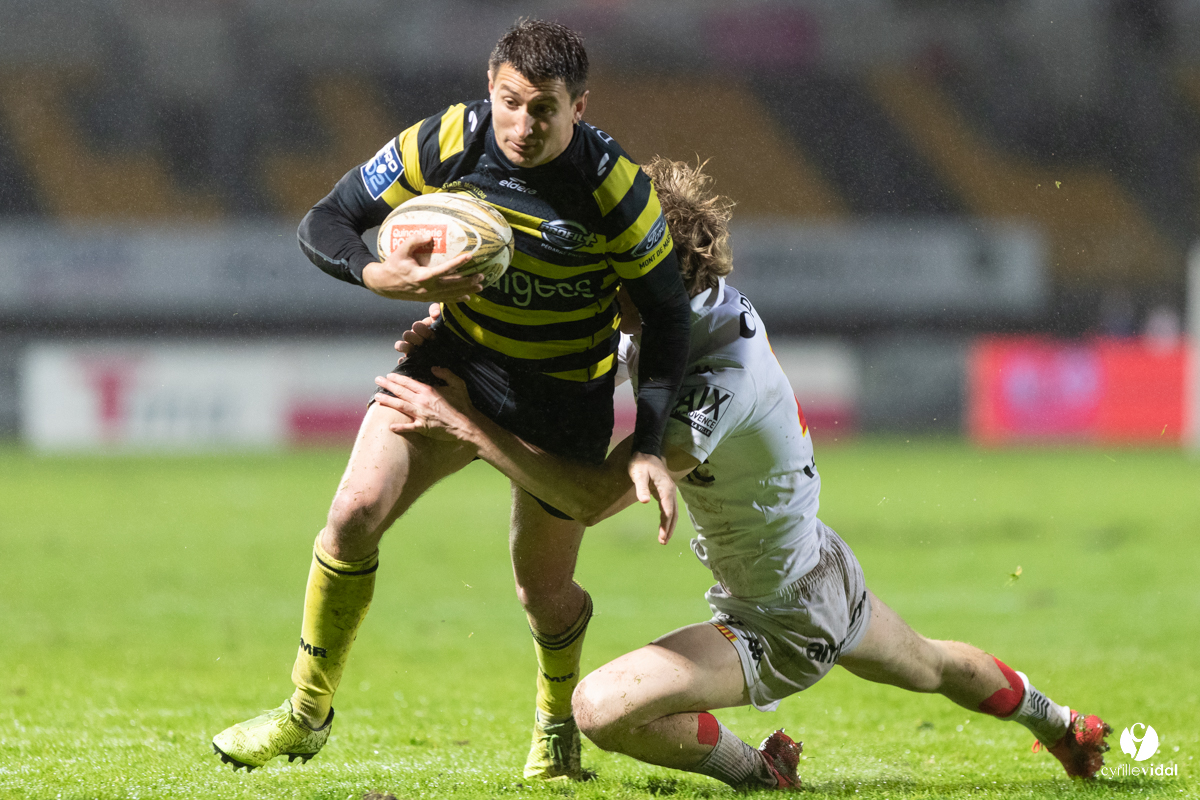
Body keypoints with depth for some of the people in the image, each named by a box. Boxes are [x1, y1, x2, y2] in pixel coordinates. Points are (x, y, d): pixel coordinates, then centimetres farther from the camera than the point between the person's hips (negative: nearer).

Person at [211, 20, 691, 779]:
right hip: (460, 355, 2)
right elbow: (326, 223, -11)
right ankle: (308, 712, 1)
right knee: (357, 509, -16)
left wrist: (649, 447, -19)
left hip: (565, 395, -2)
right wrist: (380, 275, -33)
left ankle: (558, 720, 39)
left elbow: (666, 313, -13)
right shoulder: (446, 142, -18)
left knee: (543, 587, 5)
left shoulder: (616, 187, -24)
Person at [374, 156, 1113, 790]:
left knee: (603, 707, -20)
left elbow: (594, 498, -37)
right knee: (933, 666, 36)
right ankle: (1059, 724, 62)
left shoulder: (722, 383, -36)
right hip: (825, 573, 9)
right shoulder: (710, 303, -11)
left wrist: (470, 427, -37)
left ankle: (755, 770, 3)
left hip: (787, 627, -9)